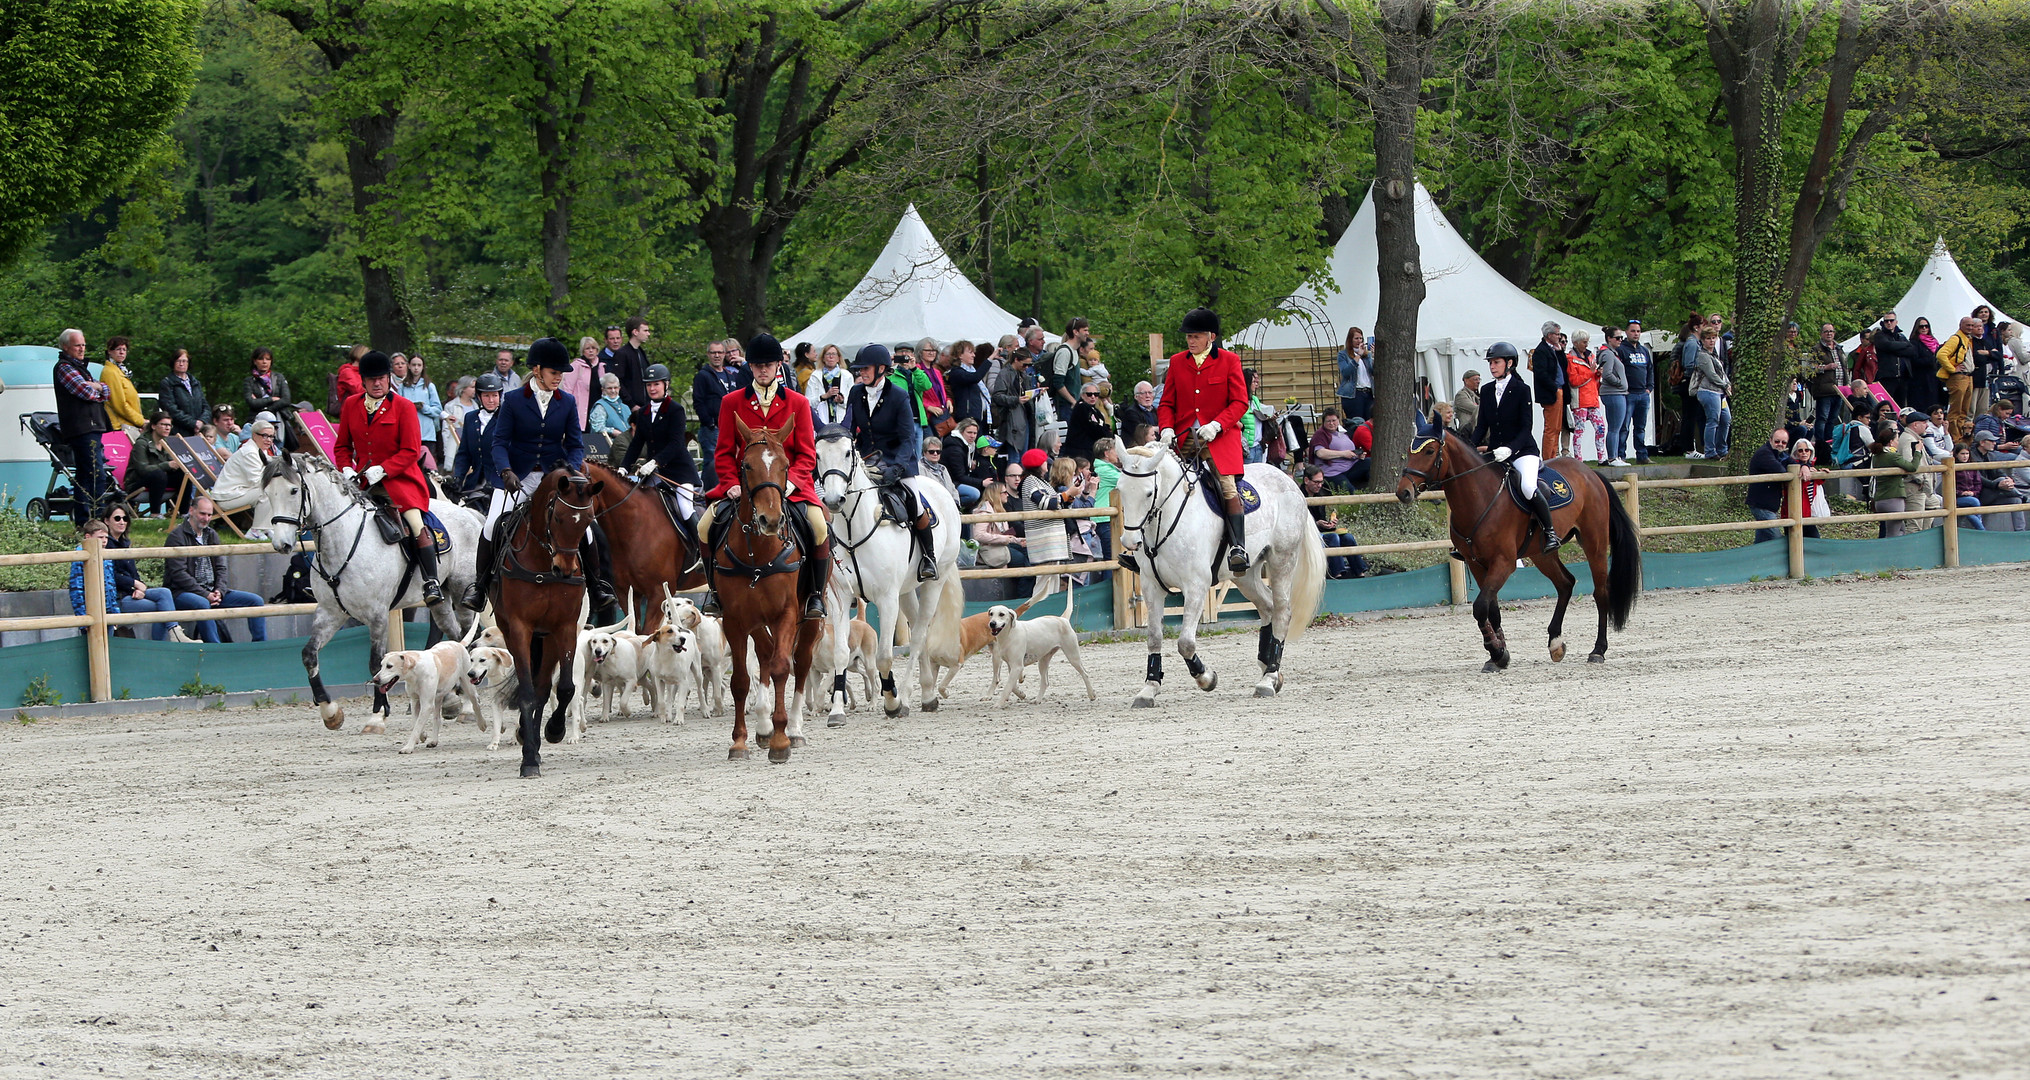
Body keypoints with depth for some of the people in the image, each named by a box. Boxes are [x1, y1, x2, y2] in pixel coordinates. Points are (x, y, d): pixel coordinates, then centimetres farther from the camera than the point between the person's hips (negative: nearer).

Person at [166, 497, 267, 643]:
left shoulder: (211, 535, 16)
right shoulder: (177, 536, -8)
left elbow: (220, 568, 16)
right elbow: (178, 573, -15)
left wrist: (219, 591, -5)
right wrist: (204, 594, -21)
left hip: (211, 592, 8)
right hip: (182, 592, -8)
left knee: (255, 601, -1)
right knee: (202, 604, -42)